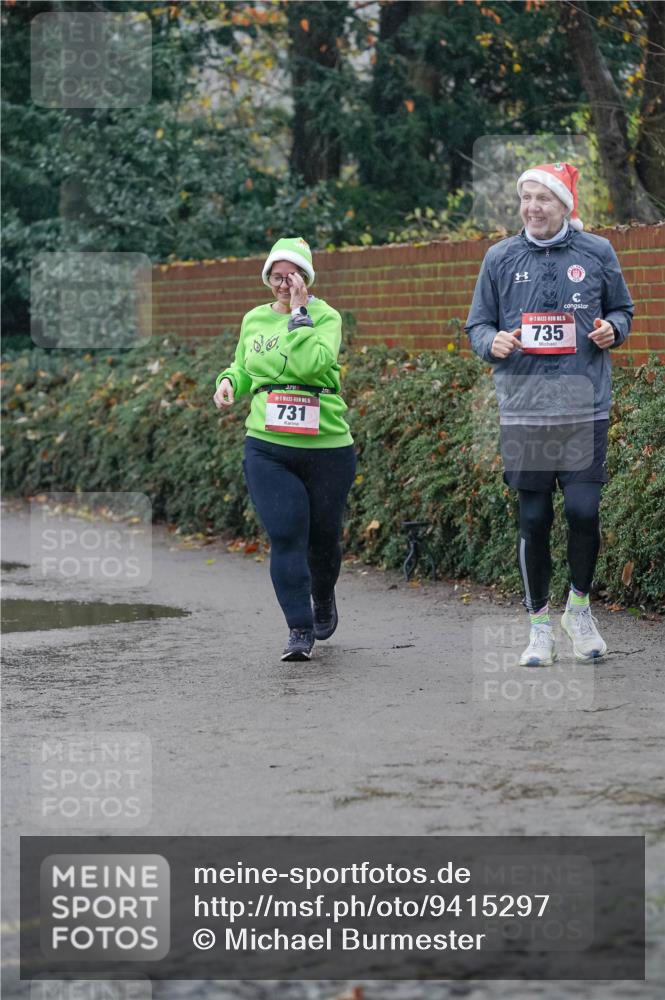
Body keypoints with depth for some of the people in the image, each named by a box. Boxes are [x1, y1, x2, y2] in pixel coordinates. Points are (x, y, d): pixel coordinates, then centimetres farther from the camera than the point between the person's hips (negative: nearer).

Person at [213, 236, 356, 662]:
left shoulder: (326, 317, -5)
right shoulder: (254, 320, 9)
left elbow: (311, 363, -24)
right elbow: (244, 369, 24)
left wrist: (299, 313, -18)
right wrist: (229, 382, 2)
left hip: (327, 447, -2)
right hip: (268, 448, 2)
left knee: (324, 536, 12)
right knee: (286, 536, -10)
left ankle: (323, 598, 42)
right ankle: (299, 629, -7)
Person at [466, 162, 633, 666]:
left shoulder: (597, 253, 4)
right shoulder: (501, 258, 6)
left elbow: (622, 309, 16)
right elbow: (478, 324, 12)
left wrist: (612, 328, -6)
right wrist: (493, 342, -10)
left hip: (584, 407, -1)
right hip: (524, 410, 1)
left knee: (583, 508, -11)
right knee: (534, 517, 3)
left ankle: (580, 604, 14)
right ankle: (539, 624, 16)